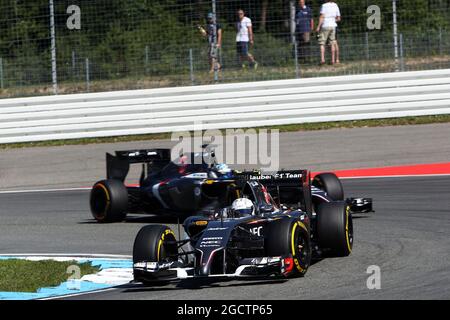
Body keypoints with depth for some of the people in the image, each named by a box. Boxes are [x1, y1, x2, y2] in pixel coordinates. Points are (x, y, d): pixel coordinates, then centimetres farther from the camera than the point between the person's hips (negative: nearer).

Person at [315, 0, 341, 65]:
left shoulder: (324, 6, -9)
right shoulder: (335, 6, 7)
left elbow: (322, 17, -15)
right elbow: (338, 19, 11)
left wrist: (318, 27, -13)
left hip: (325, 26, -5)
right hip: (333, 26, 5)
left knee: (322, 43, -1)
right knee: (332, 43, 9)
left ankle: (322, 59, -12)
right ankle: (333, 60, 7)